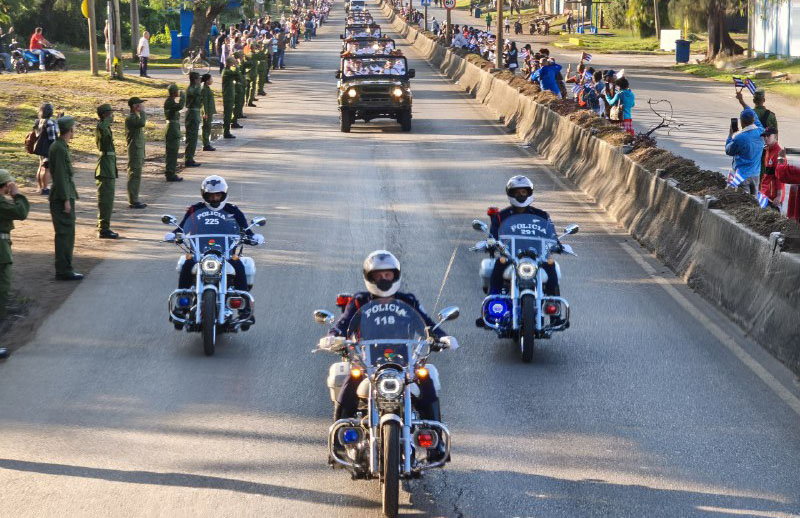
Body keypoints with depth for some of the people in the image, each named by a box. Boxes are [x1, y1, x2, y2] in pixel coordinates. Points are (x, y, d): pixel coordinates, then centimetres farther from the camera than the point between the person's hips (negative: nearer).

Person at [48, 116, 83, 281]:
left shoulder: (60, 146, 14)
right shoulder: (59, 149, -17)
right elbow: (60, 176, -20)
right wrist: (66, 199, -20)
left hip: (63, 196, 10)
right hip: (62, 197, -10)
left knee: (65, 234, 14)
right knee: (65, 234, -7)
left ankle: (64, 269, 20)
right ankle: (64, 270, -5)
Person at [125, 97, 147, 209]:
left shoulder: (136, 117, 18)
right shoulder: (130, 118, -14)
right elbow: (142, 123, -34)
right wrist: (142, 112, -16)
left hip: (139, 150, 10)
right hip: (134, 150, -10)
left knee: (136, 176, 13)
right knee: (134, 176, -8)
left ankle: (134, 201, 18)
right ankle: (133, 202, -6)